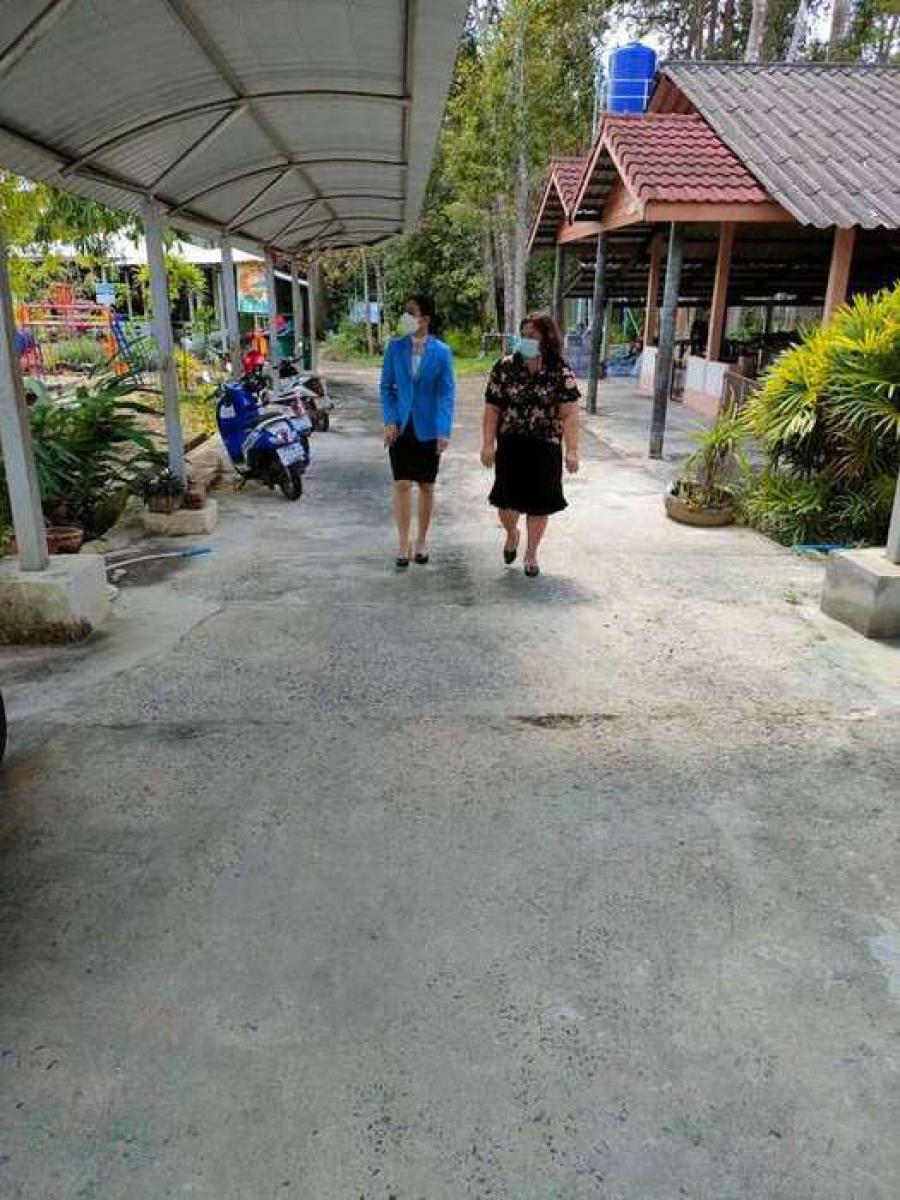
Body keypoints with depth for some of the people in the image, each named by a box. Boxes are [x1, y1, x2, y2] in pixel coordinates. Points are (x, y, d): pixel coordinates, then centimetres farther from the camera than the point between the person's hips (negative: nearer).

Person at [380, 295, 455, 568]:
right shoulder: (395, 346, 1)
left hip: (428, 427, -1)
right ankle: (403, 543, 5)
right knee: (402, 485, -4)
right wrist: (390, 420, -8)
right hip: (401, 426, 1)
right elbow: (386, 386, 5)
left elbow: (447, 392, -5)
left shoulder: (441, 351, -4)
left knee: (426, 486, 8)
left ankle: (421, 540, 23)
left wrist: (444, 430, -15)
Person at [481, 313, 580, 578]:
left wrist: (572, 451, -14)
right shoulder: (505, 367, -2)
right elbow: (492, 409, -1)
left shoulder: (561, 372, -4)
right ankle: (512, 534, 39)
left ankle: (531, 554, 26)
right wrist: (488, 444, -8)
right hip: (511, 445, 1)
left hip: (546, 447, 0)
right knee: (507, 499, 4)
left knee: (539, 503, 7)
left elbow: (569, 414, -7)